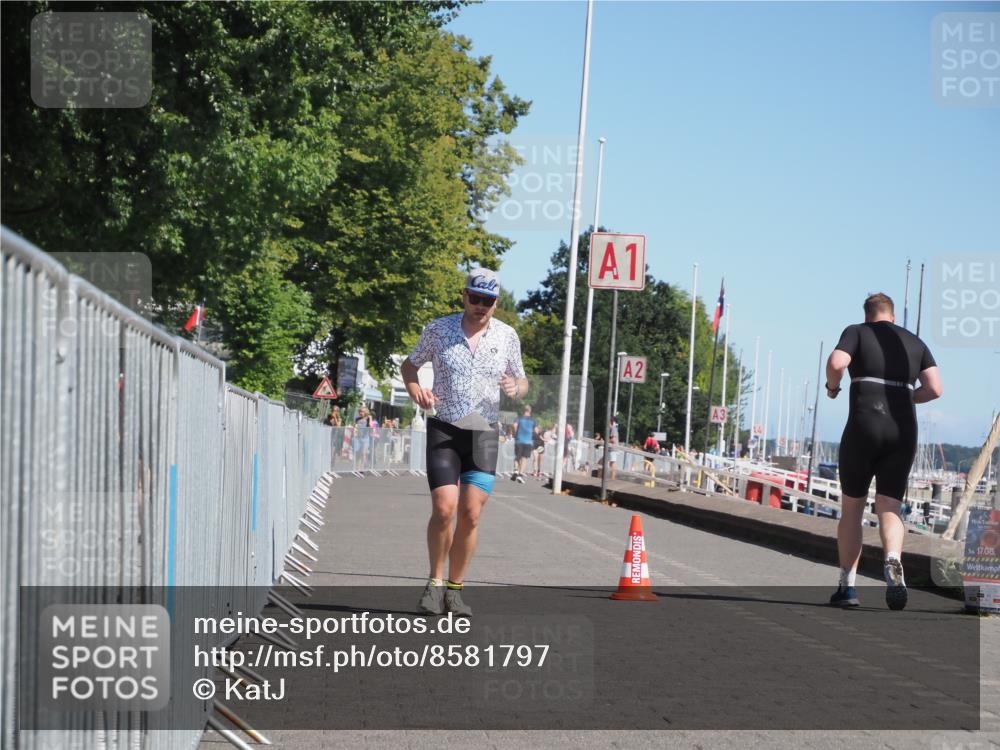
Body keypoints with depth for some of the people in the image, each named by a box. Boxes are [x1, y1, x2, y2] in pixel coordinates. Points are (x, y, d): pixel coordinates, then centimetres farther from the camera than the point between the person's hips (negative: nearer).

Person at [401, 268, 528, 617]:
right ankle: (435, 582, 3)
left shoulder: (506, 336, 4)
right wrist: (415, 389, -9)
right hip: (444, 430, -2)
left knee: (470, 515, -3)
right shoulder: (438, 329, 0)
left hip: (484, 434, 2)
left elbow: (521, 381, 14)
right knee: (444, 509, -15)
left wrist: (516, 387, -10)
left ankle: (454, 588, 11)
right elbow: (410, 364, 13)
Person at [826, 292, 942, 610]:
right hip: (903, 431, 2)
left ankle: (847, 584, 7)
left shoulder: (857, 332, 6)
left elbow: (836, 363, -13)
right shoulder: (915, 343, 17)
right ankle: (893, 561, -29)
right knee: (889, 507, 2)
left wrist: (832, 387, 7)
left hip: (864, 426, -2)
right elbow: (934, 388, 7)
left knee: (851, 508, 10)